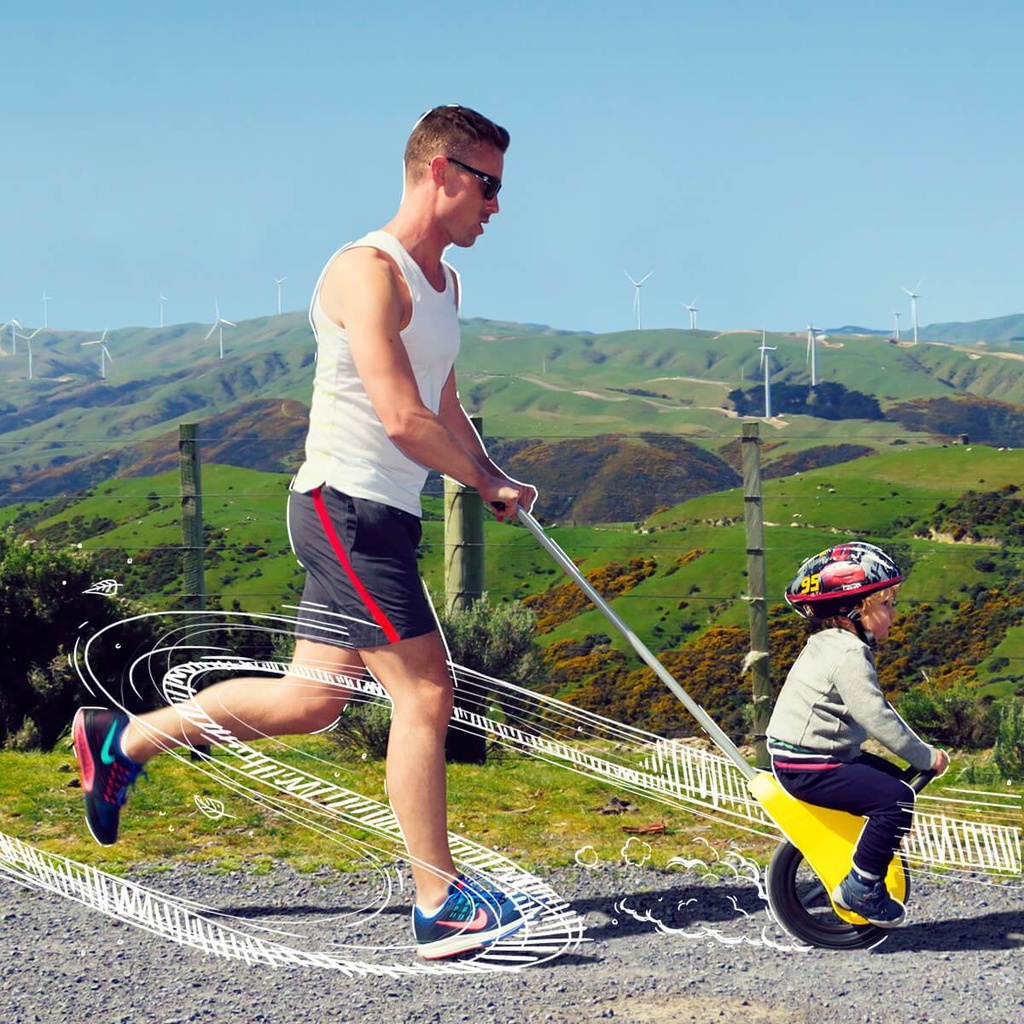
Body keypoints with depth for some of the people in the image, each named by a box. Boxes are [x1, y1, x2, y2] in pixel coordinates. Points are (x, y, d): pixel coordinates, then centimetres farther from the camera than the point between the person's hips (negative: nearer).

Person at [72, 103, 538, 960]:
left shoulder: (442, 280, 17)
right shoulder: (368, 272, -15)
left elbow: (444, 407, 24)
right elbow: (403, 420, -21)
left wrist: (494, 479, 9)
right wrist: (488, 481, -9)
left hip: (380, 518, 10)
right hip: (348, 506, -10)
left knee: (311, 699, 13)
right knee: (426, 694, -10)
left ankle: (123, 739, 27)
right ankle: (440, 905, -3)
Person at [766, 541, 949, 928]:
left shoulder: (830, 644, 15)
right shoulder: (848, 656, -19)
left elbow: (873, 714, 22)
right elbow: (878, 719, -24)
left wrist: (920, 751, 18)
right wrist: (926, 757, -14)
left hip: (819, 754, 11)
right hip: (805, 767, -11)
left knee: (893, 779, 19)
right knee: (894, 799, -18)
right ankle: (861, 888, -9)